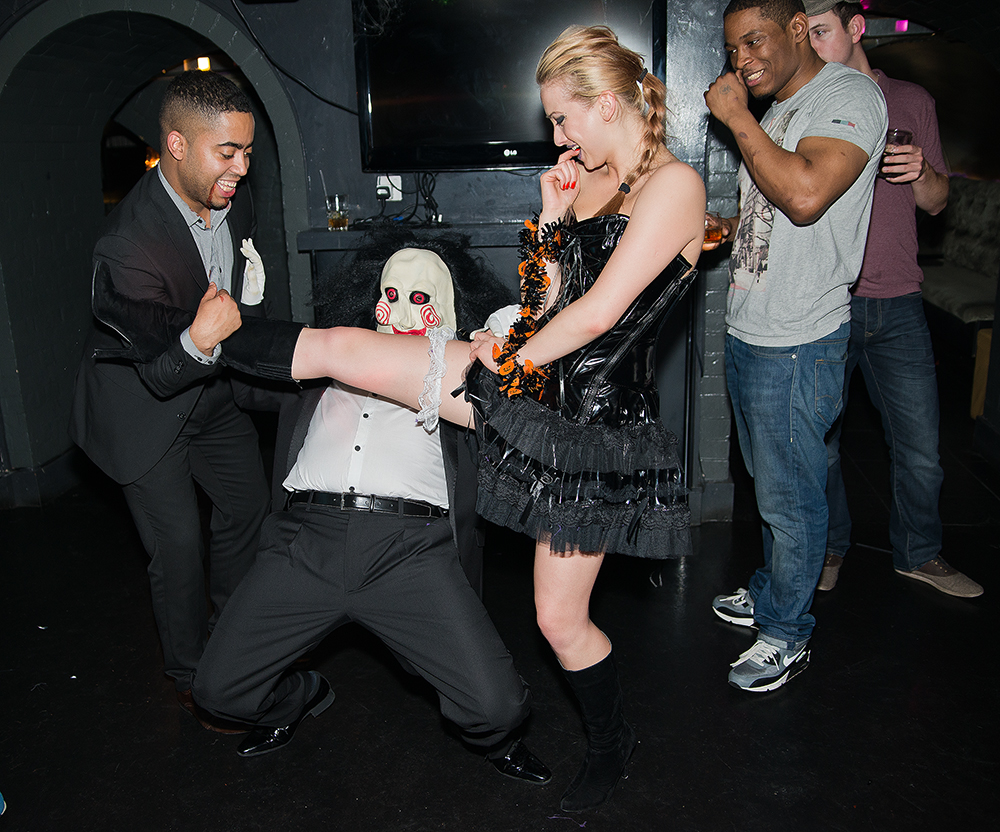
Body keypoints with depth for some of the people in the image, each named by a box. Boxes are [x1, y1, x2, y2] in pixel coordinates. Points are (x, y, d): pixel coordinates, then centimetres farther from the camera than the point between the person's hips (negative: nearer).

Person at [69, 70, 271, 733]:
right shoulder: (130, 246, -35)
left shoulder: (234, 201, -10)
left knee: (250, 503, 17)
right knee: (179, 541, -3)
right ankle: (192, 676, 23)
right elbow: (161, 375, -30)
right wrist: (199, 341, -48)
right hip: (142, 407, -7)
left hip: (209, 389, 8)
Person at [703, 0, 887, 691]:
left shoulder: (850, 95, -12)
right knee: (769, 484, 21)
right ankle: (772, 594, 39)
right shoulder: (776, 111, 15)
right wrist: (720, 227, 9)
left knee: (791, 499, 4)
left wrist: (737, 118, -19)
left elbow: (805, 195, -30)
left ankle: (787, 635, 21)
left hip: (797, 343, -9)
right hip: (749, 331, 9)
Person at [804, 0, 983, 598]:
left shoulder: (911, 101, 10)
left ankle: (920, 552, 29)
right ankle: (830, 544, 30)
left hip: (896, 303, 2)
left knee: (920, 447, 7)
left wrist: (920, 172, -8)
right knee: (820, 442, 7)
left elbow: (937, 202, 13)